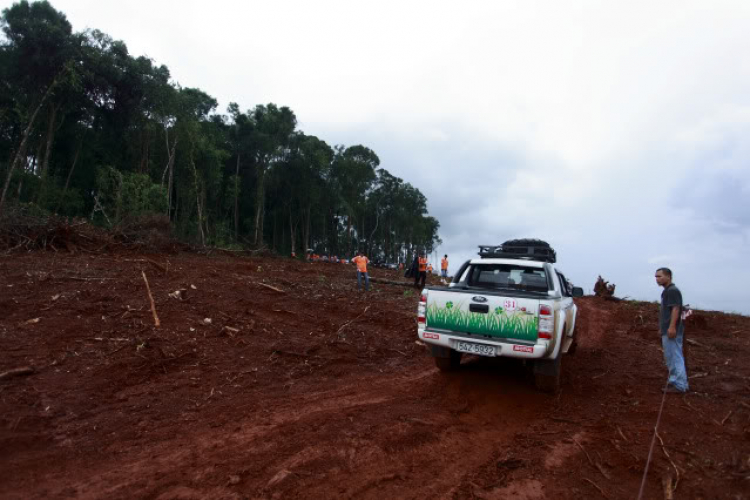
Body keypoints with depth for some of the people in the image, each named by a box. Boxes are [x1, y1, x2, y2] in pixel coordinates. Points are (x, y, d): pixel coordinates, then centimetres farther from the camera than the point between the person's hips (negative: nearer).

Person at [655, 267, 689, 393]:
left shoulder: (673, 290, -12)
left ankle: (680, 385, -1)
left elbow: (675, 309, -20)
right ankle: (675, 381, 24)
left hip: (671, 330, -10)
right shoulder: (667, 291, 18)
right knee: (670, 357, 16)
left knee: (674, 357, -6)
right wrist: (662, 327, 24)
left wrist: (672, 327, -25)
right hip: (667, 330, 10)